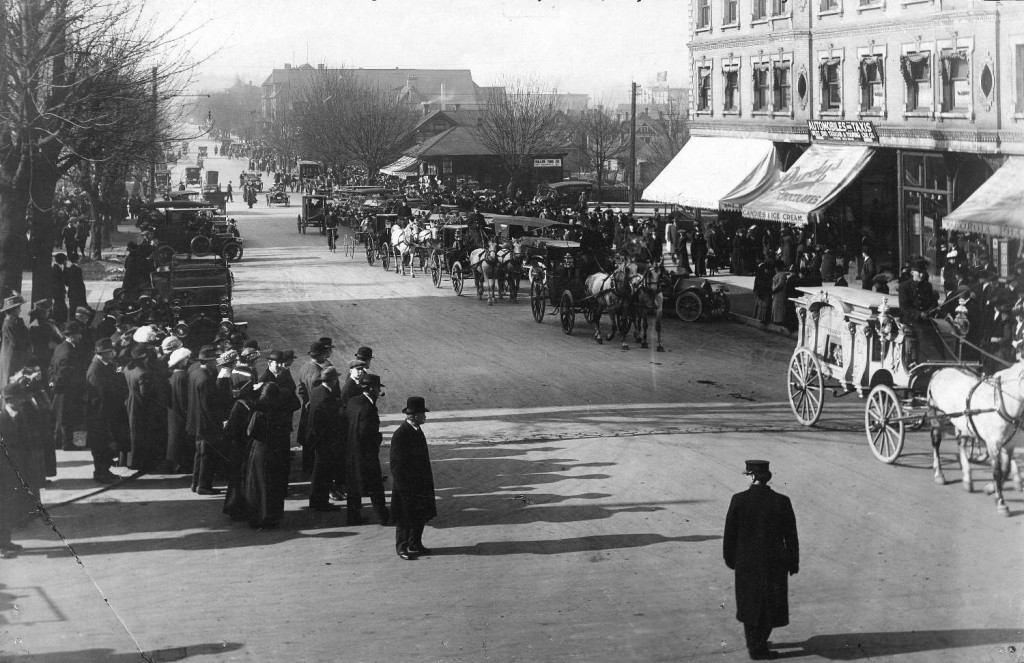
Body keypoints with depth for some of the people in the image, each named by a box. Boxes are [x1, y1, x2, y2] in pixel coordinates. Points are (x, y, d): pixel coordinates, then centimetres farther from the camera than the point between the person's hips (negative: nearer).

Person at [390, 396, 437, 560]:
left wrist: (427, 482, 16)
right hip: (406, 484, -8)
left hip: (420, 484, 8)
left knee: (420, 516, 13)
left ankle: (415, 545, 24)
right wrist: (402, 487, -18)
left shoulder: (417, 430, 7)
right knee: (404, 518, 2)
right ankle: (402, 548, 13)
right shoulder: (400, 434, -20)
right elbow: (396, 464, -18)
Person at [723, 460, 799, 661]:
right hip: (774, 563, -1)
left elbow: (730, 534, -5)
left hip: (746, 562, 1)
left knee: (750, 604, 17)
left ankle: (754, 644, 29)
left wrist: (730, 559, 9)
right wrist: (793, 562, 6)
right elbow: (791, 537, -5)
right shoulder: (782, 502, -11)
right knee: (770, 605, 14)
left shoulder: (738, 500, -11)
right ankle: (759, 647, 18)